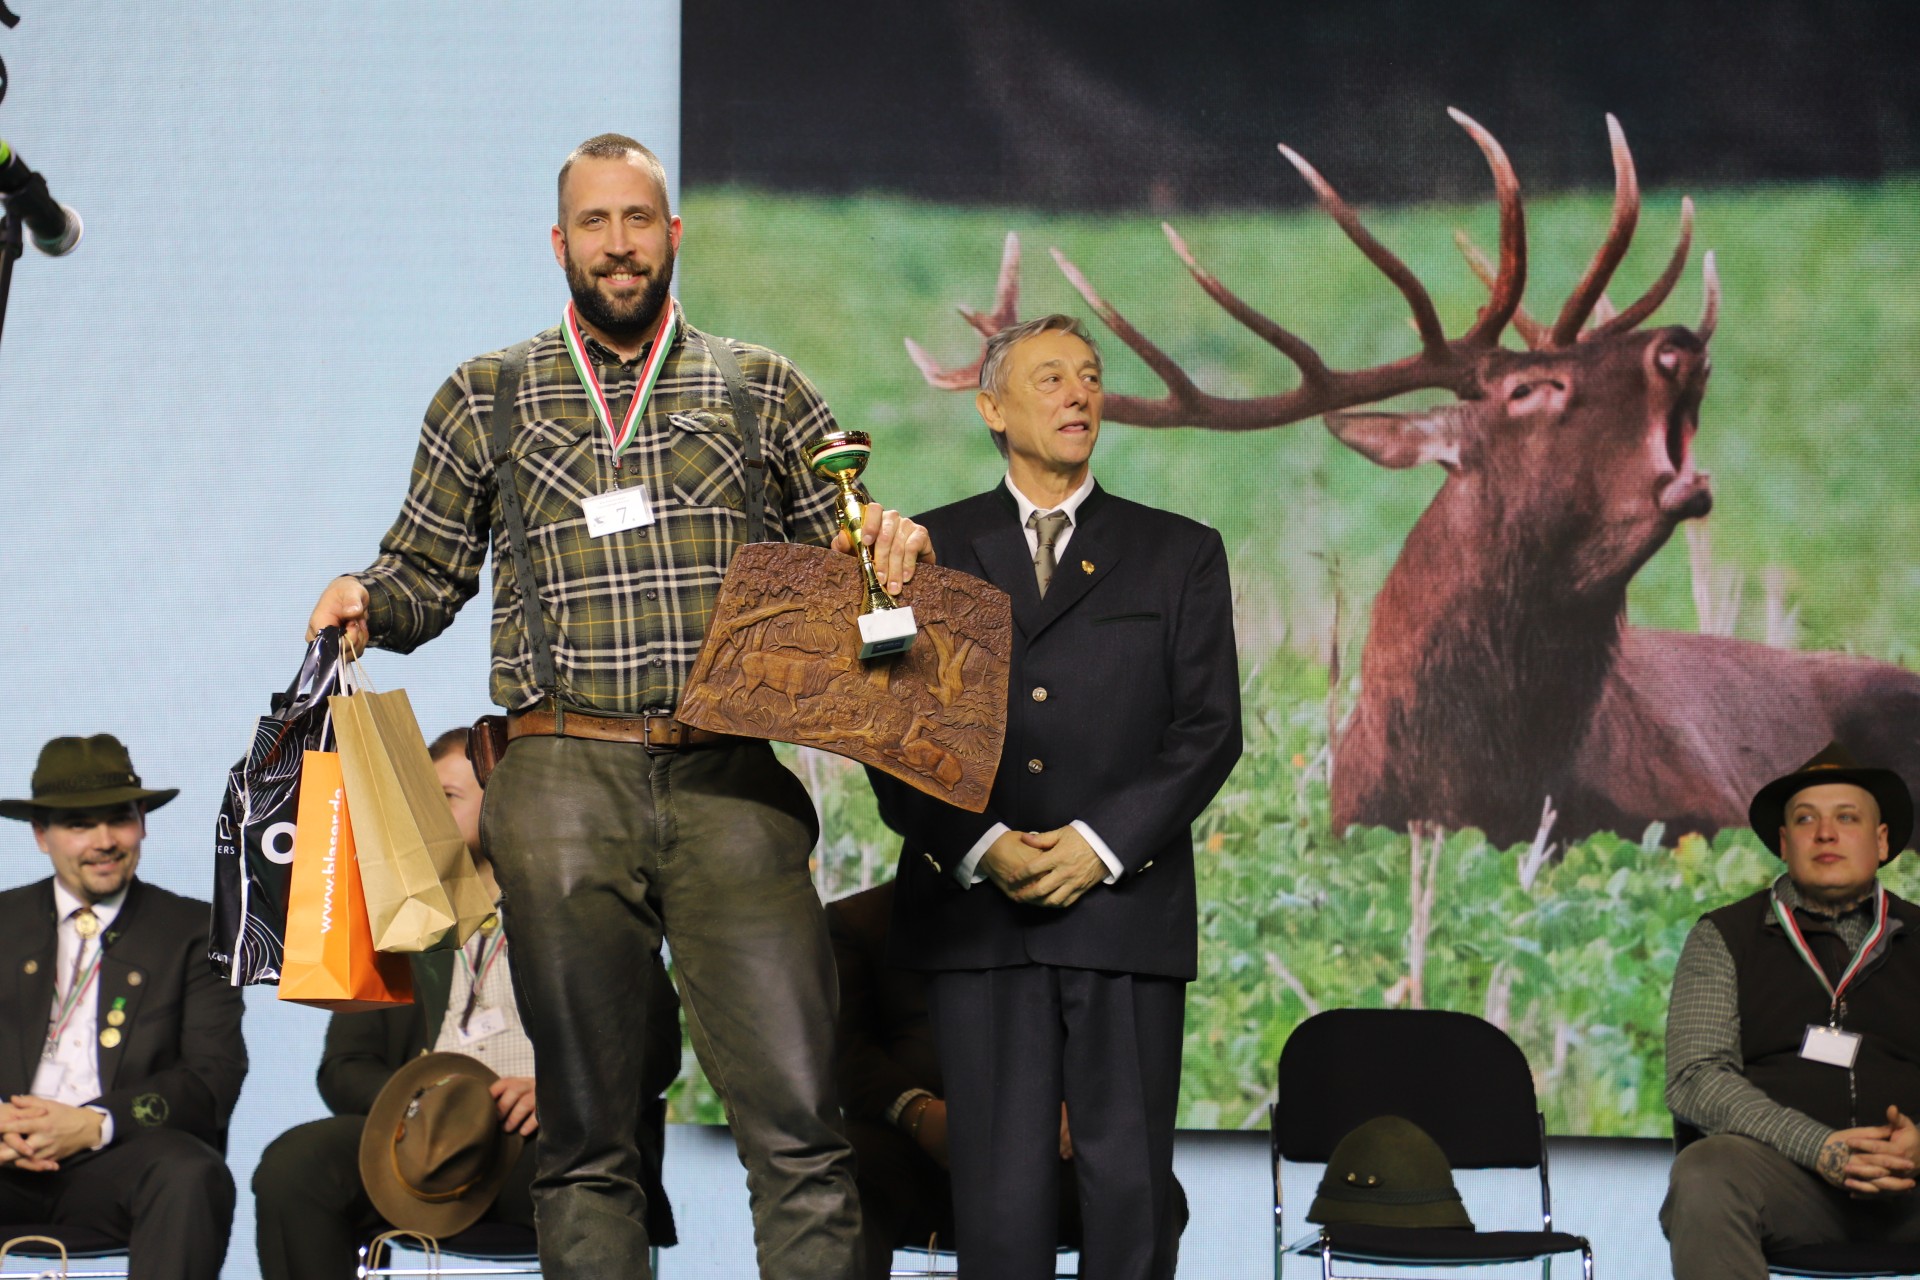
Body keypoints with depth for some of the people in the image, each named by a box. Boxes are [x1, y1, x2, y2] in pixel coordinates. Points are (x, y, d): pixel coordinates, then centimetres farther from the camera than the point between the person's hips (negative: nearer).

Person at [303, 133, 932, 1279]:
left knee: (798, 1126, -8)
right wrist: (368, 600, -2)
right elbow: (429, 571, 19)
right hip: (564, 784, 1)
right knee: (585, 1131, 4)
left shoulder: (762, 390, 14)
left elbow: (842, 561, 19)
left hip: (731, 784, 0)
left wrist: (892, 540, -3)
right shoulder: (487, 398, 15)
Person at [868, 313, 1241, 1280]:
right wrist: (982, 846, -9)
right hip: (976, 909, 0)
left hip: (1125, 904, 0)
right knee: (1000, 1187, -3)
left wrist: (1097, 844, -9)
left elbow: (1210, 729, 4)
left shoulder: (1179, 554, 13)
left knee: (1130, 1182, -4)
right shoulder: (932, 550, 13)